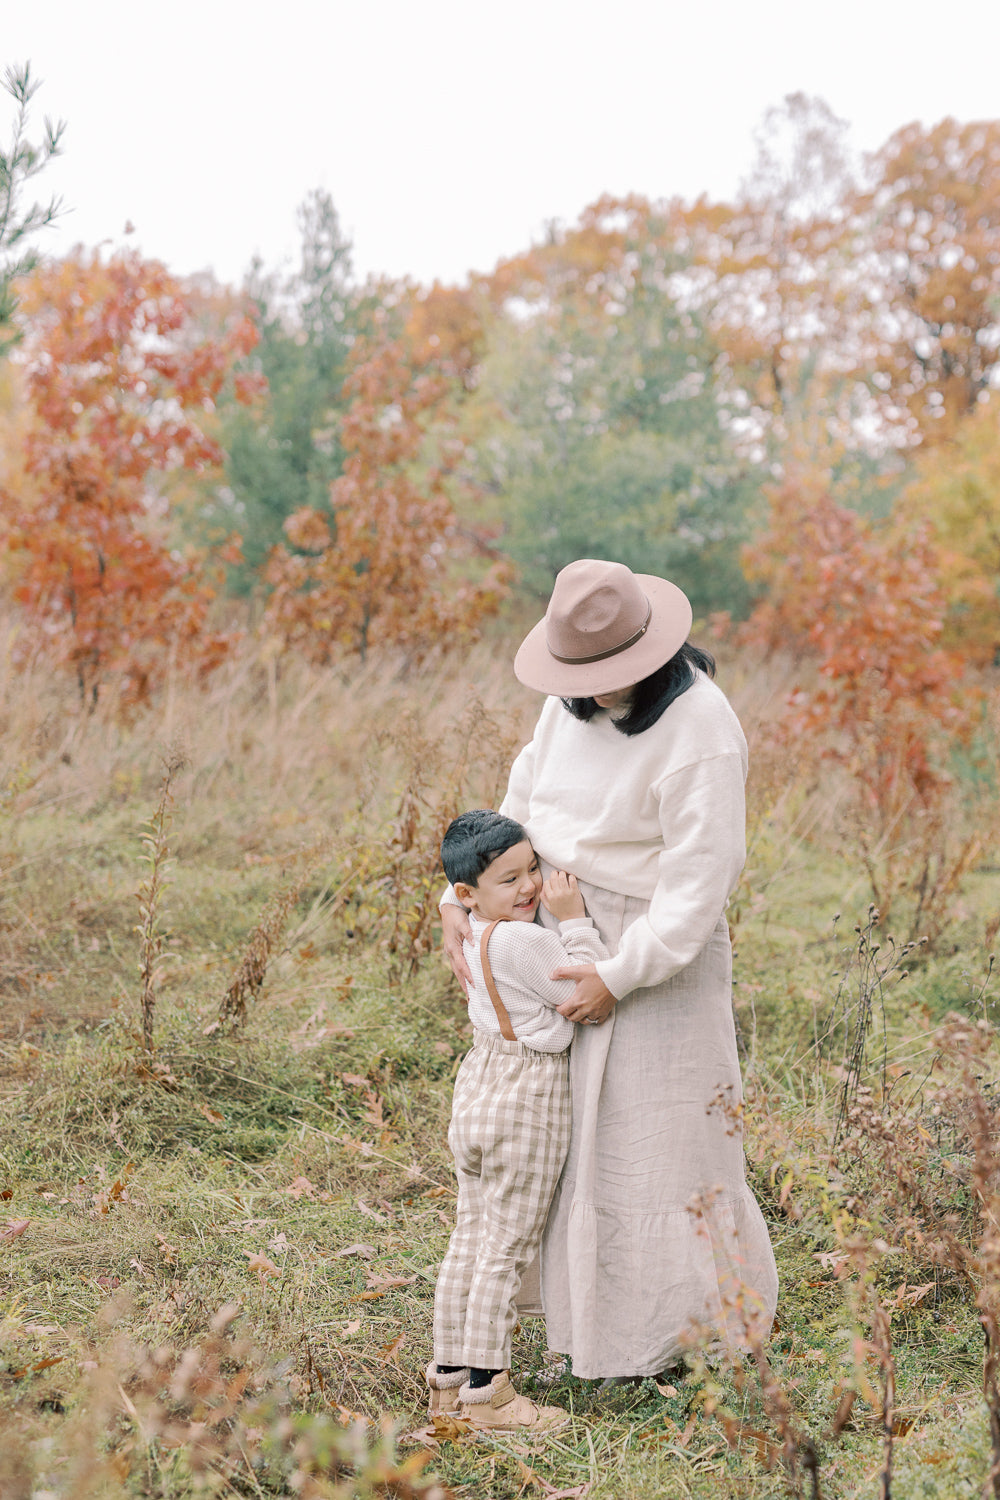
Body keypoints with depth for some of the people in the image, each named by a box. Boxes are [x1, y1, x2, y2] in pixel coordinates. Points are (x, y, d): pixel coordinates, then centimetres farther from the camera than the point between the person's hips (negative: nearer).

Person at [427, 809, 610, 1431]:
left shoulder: (478, 933, 6)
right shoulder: (520, 941, -23)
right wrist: (574, 918, -18)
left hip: (478, 1091, 9)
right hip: (526, 1103, -9)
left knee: (471, 1238, 16)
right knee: (507, 1250, 0)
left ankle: (450, 1376, 24)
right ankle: (486, 1391, 6)